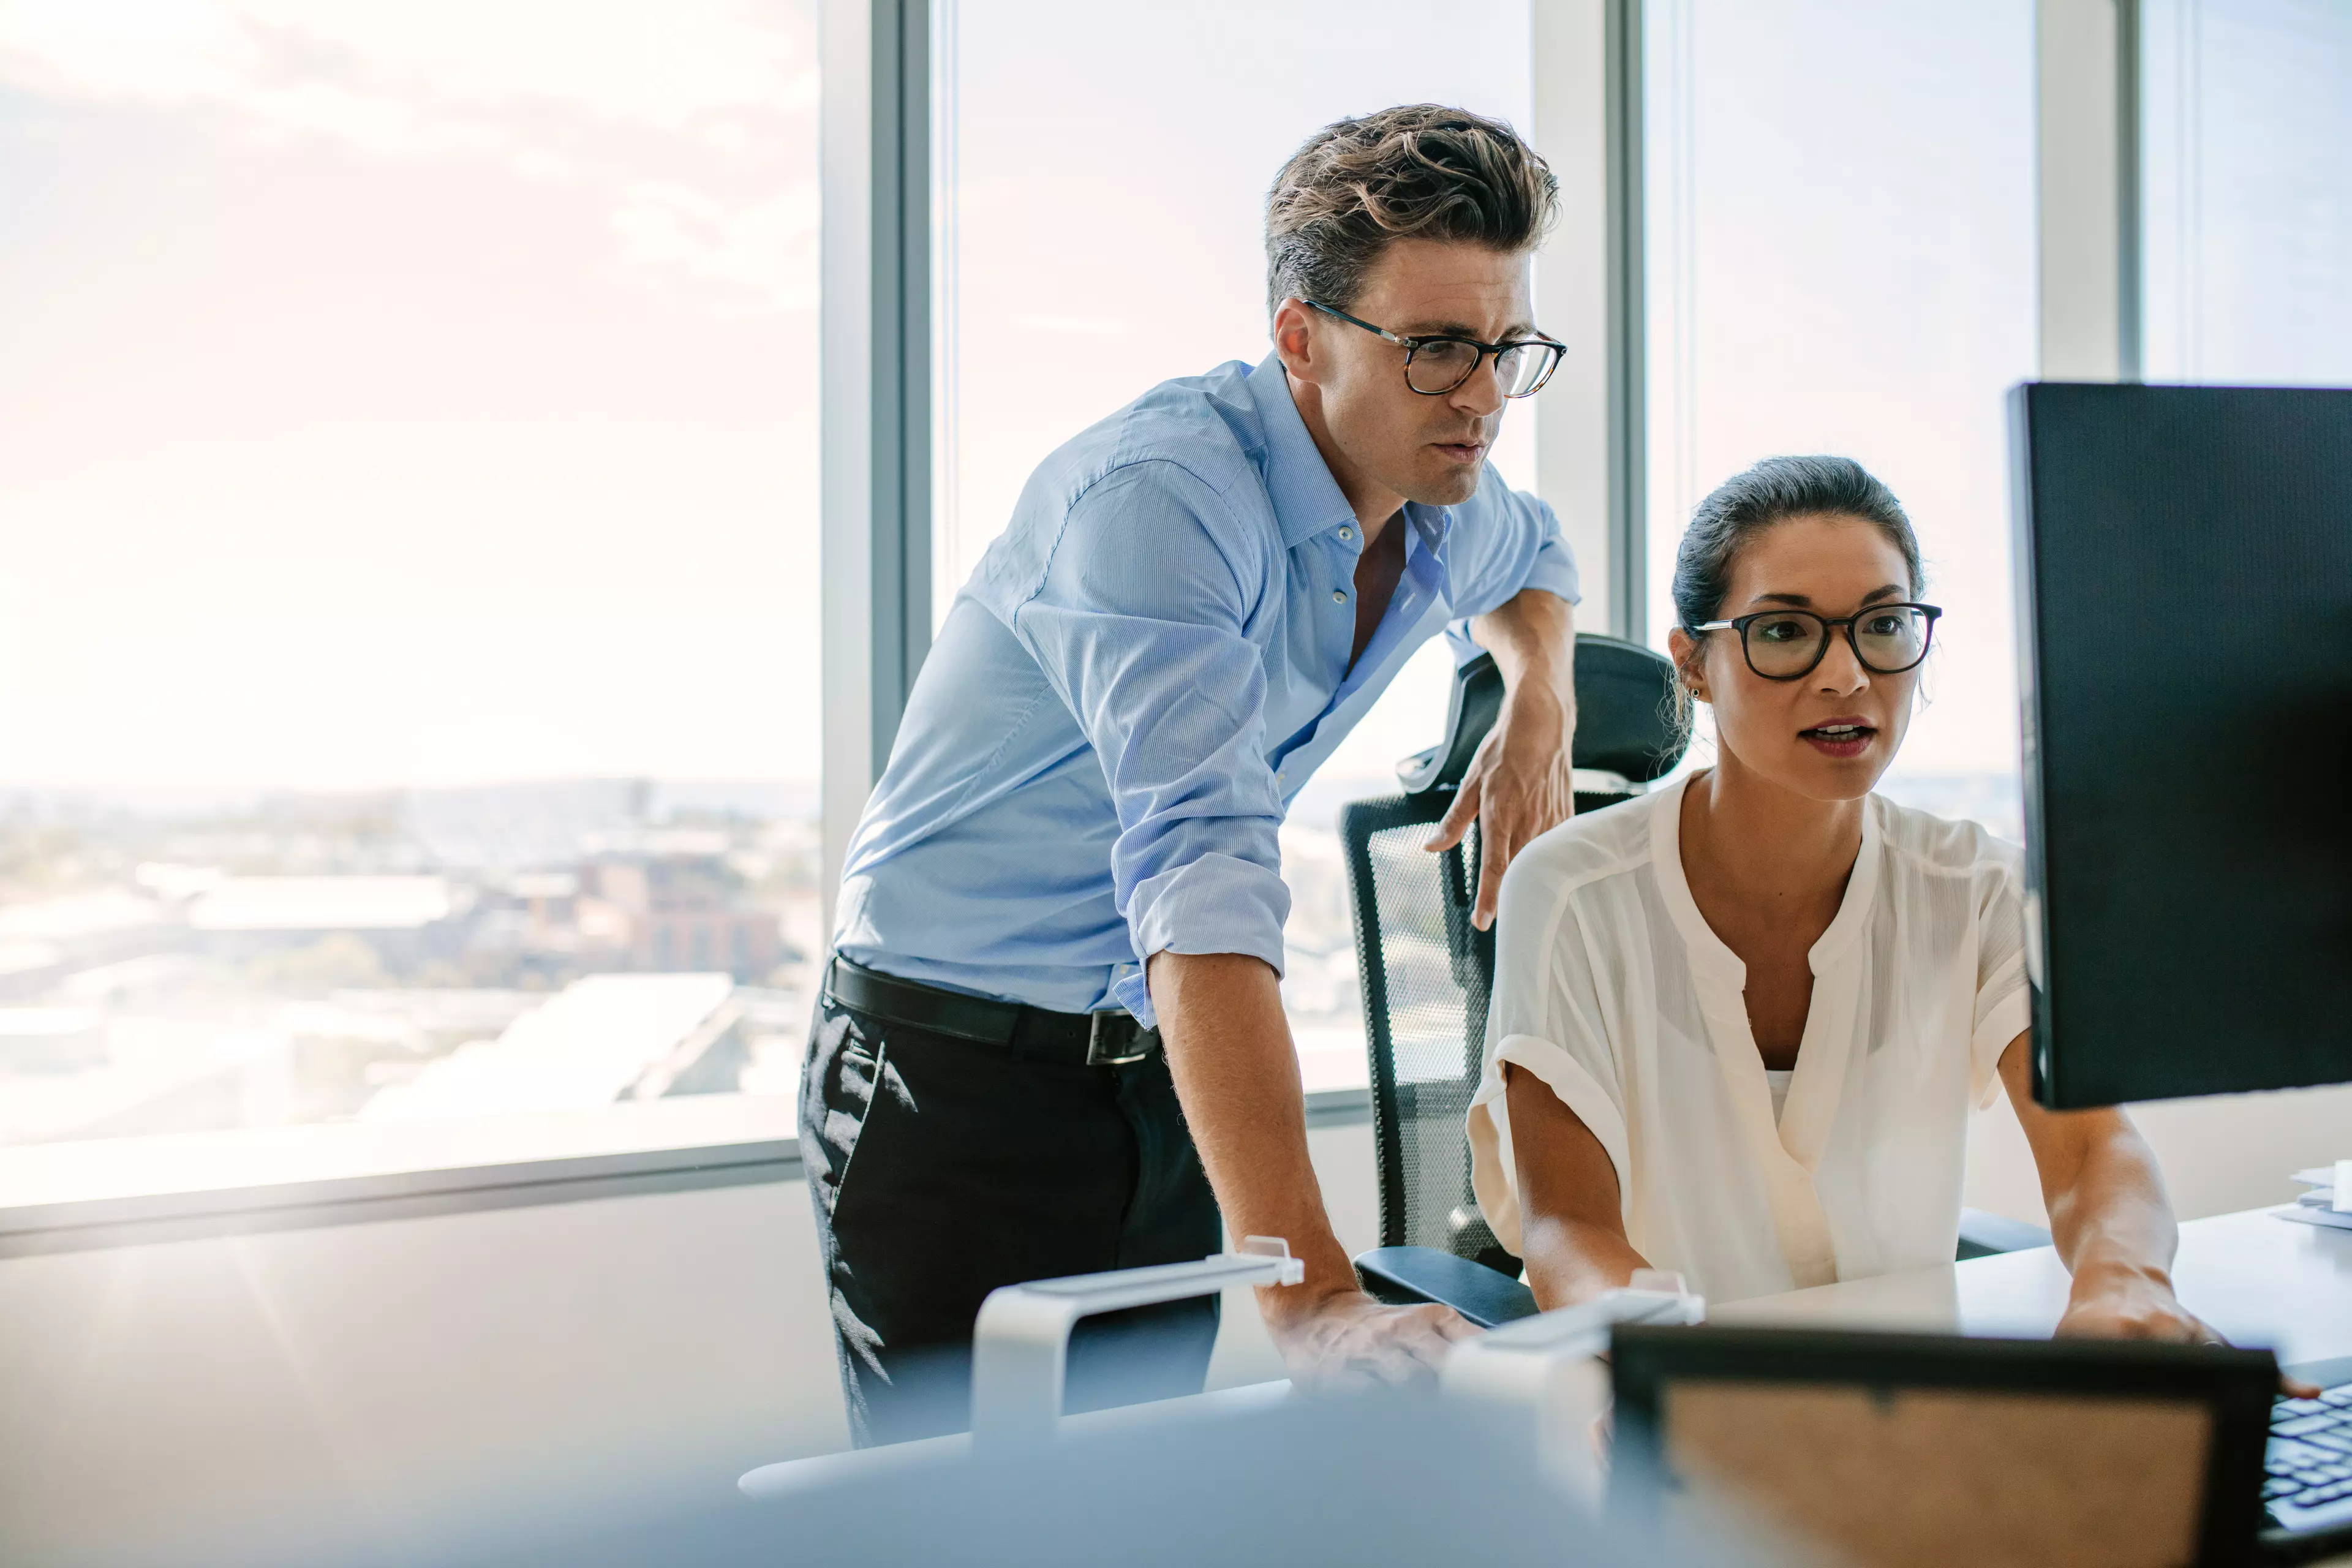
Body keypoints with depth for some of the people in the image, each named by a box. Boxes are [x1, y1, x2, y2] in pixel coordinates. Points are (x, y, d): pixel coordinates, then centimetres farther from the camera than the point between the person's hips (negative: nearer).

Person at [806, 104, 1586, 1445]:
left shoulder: (1441, 505, 1)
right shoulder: (1159, 494, -26)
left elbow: (1531, 560, 29)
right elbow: (1204, 877, -38)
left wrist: (1541, 707, 4)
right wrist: (1310, 1295, -46)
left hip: (1162, 1079, 7)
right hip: (959, 1076, -7)